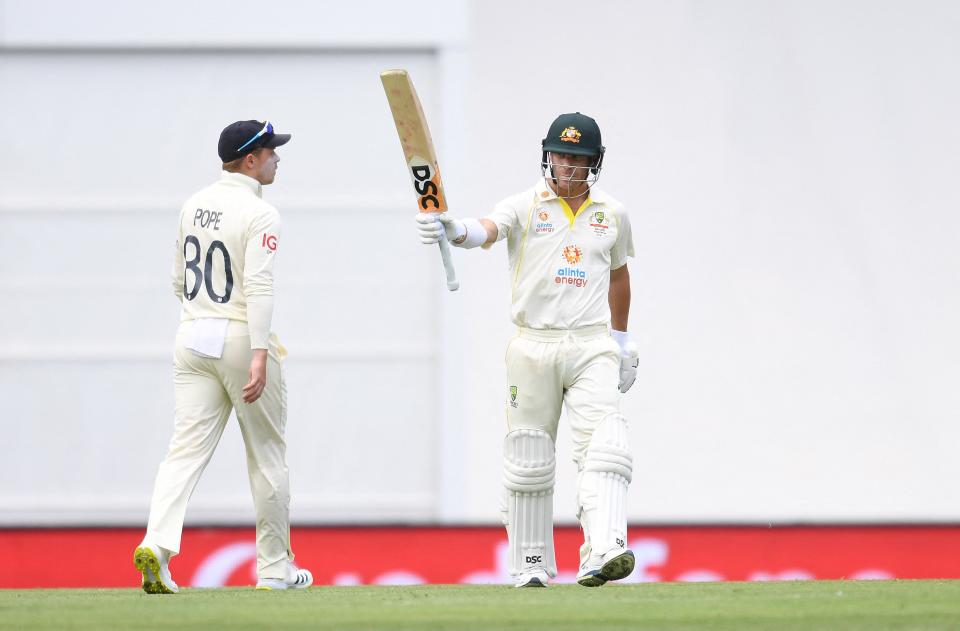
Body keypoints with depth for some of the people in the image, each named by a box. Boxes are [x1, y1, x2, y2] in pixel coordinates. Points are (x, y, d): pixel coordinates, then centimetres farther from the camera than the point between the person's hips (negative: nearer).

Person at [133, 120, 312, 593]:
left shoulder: (193, 207, 9)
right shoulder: (260, 215, -13)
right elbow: (257, 286, -23)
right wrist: (260, 355, -28)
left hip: (193, 338, 6)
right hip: (242, 339, -6)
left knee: (187, 448, -1)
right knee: (267, 455, 7)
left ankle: (156, 543, -23)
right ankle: (274, 568, 14)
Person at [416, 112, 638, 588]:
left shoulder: (612, 215, 9)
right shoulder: (525, 207, -2)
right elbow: (486, 229, -23)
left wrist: (623, 341, 25)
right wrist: (451, 229, -46)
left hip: (592, 349, 1)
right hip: (533, 347, -1)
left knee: (603, 449, -17)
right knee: (529, 461, 3)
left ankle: (603, 553, -29)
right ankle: (531, 564, 14)